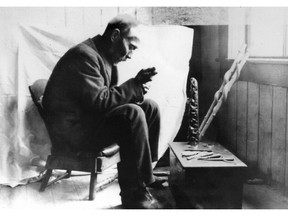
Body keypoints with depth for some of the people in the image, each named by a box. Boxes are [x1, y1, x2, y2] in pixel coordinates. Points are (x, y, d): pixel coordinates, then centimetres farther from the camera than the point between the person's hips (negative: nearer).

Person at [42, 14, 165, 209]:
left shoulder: (107, 56, 9)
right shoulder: (84, 55, -21)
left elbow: (108, 96, 12)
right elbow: (99, 102, -29)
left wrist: (136, 89, -8)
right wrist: (135, 85, -20)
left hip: (90, 118, 10)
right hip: (71, 130, -10)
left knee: (150, 107, 4)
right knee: (133, 115, -29)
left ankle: (144, 172, 11)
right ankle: (134, 193, -21)